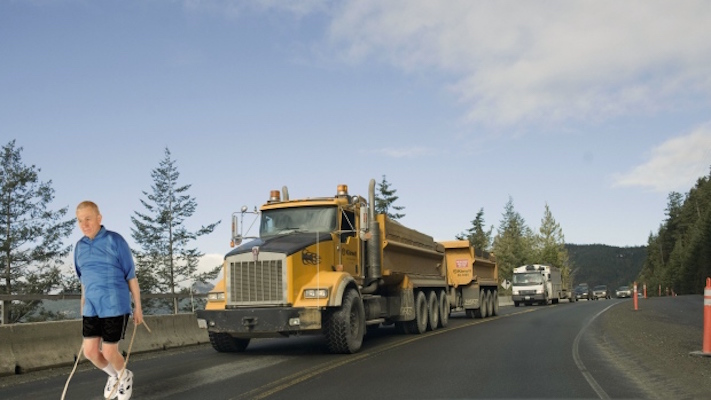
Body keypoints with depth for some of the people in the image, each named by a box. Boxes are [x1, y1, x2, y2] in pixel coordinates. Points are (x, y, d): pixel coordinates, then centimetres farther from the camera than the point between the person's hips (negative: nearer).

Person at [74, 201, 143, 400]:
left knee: (109, 353, -1)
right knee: (90, 352, 4)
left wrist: (138, 307, -4)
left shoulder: (115, 241, -11)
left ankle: (125, 377, 32)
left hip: (116, 306, -5)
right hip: (92, 308, 5)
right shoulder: (80, 246, 6)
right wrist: (83, 307, 19)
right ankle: (114, 375, 34)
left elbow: (131, 276, -6)